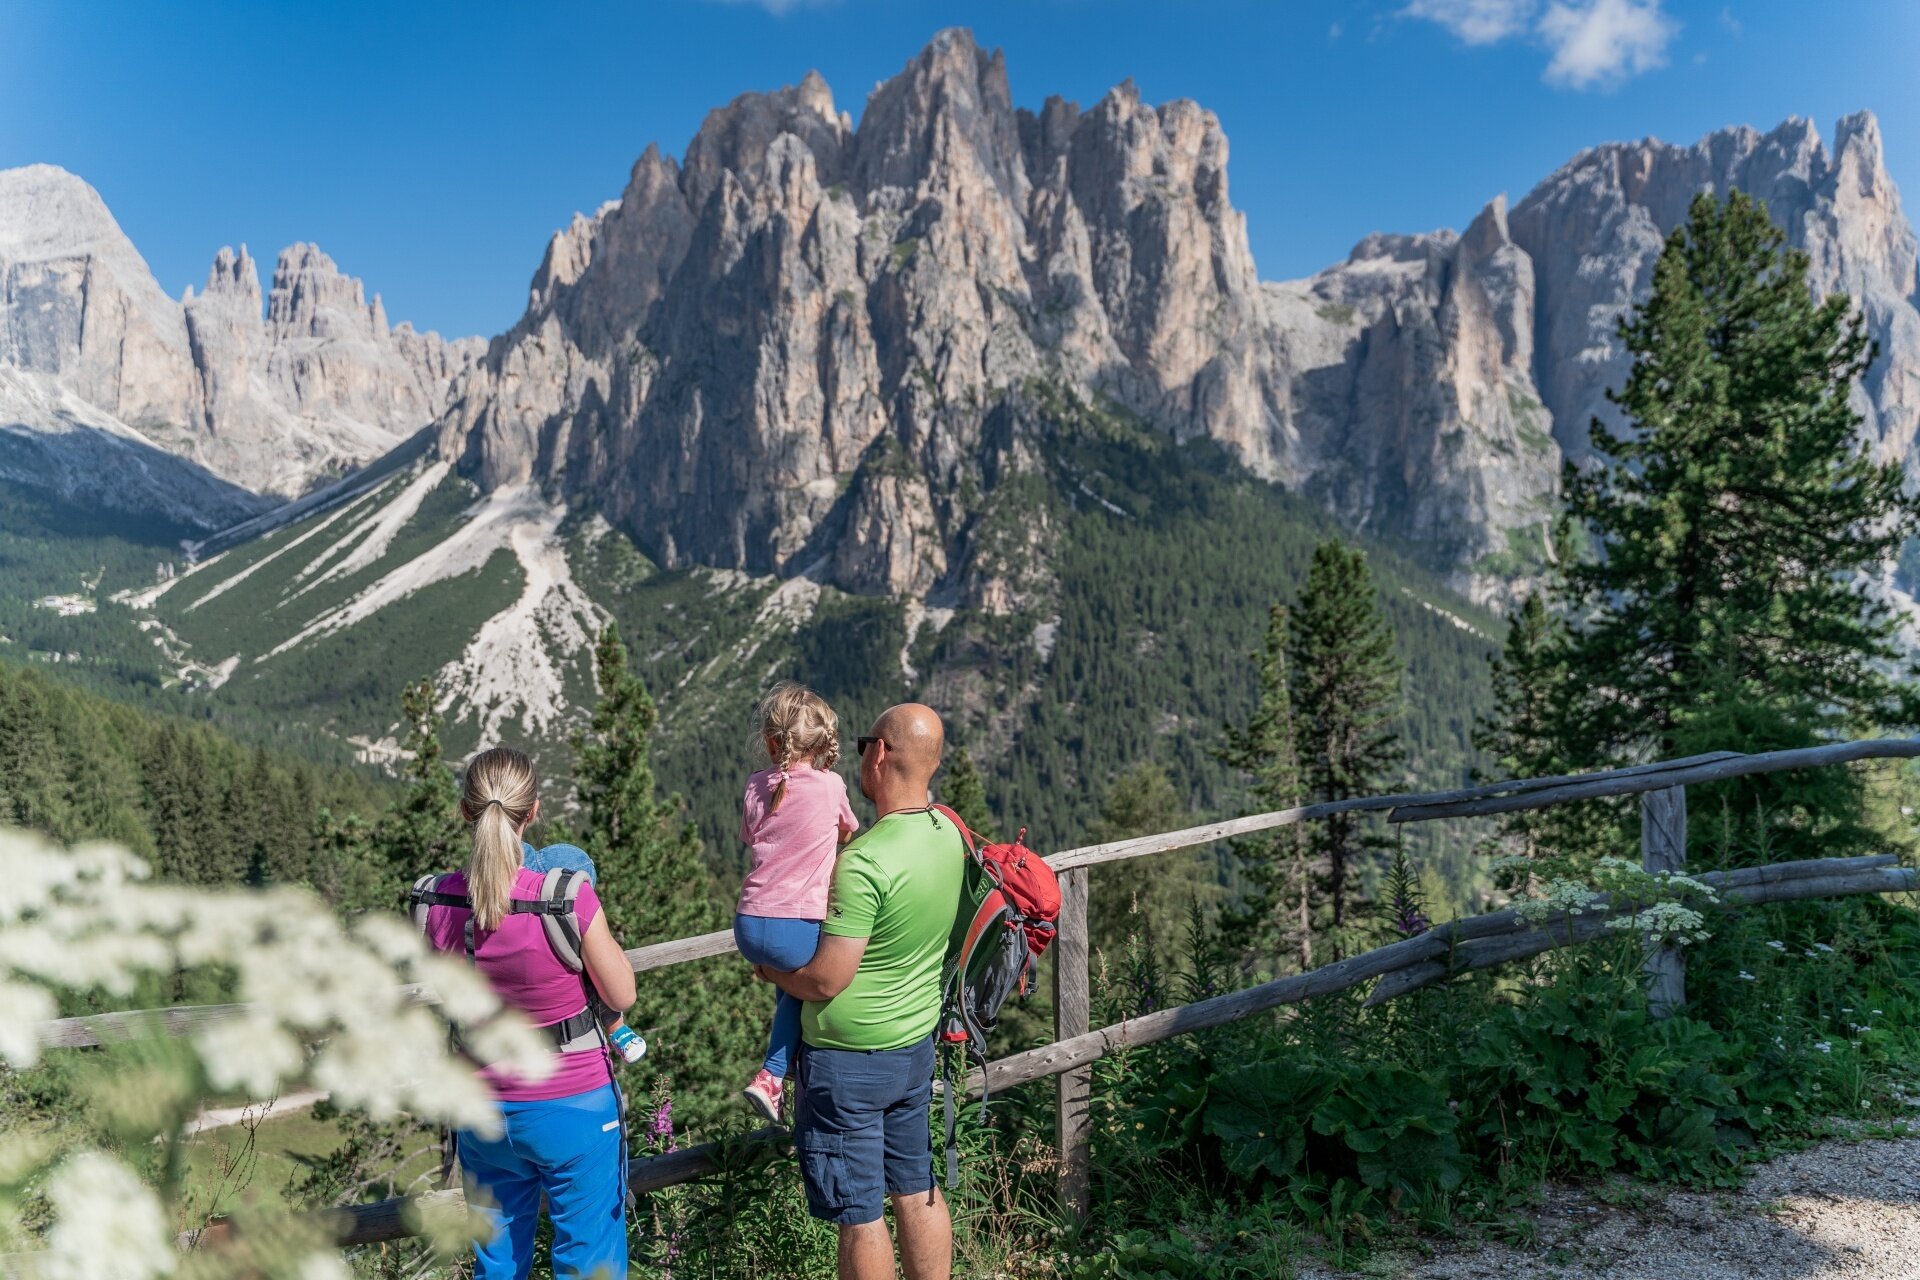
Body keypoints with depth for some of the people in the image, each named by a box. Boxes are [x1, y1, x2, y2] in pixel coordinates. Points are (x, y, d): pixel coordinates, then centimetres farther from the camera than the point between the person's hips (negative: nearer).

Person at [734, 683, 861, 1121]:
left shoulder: (756, 786, 5)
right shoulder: (830, 786, -4)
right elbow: (849, 834, 17)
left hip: (748, 926, 4)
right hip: (799, 930, -4)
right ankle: (771, 1076, 13)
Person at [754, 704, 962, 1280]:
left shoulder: (863, 863, -27)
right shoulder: (949, 834, -2)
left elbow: (825, 980, -24)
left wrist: (771, 971, -4)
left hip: (848, 1061, -7)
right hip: (916, 1045, 7)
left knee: (859, 1213, 7)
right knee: (918, 1192, 18)